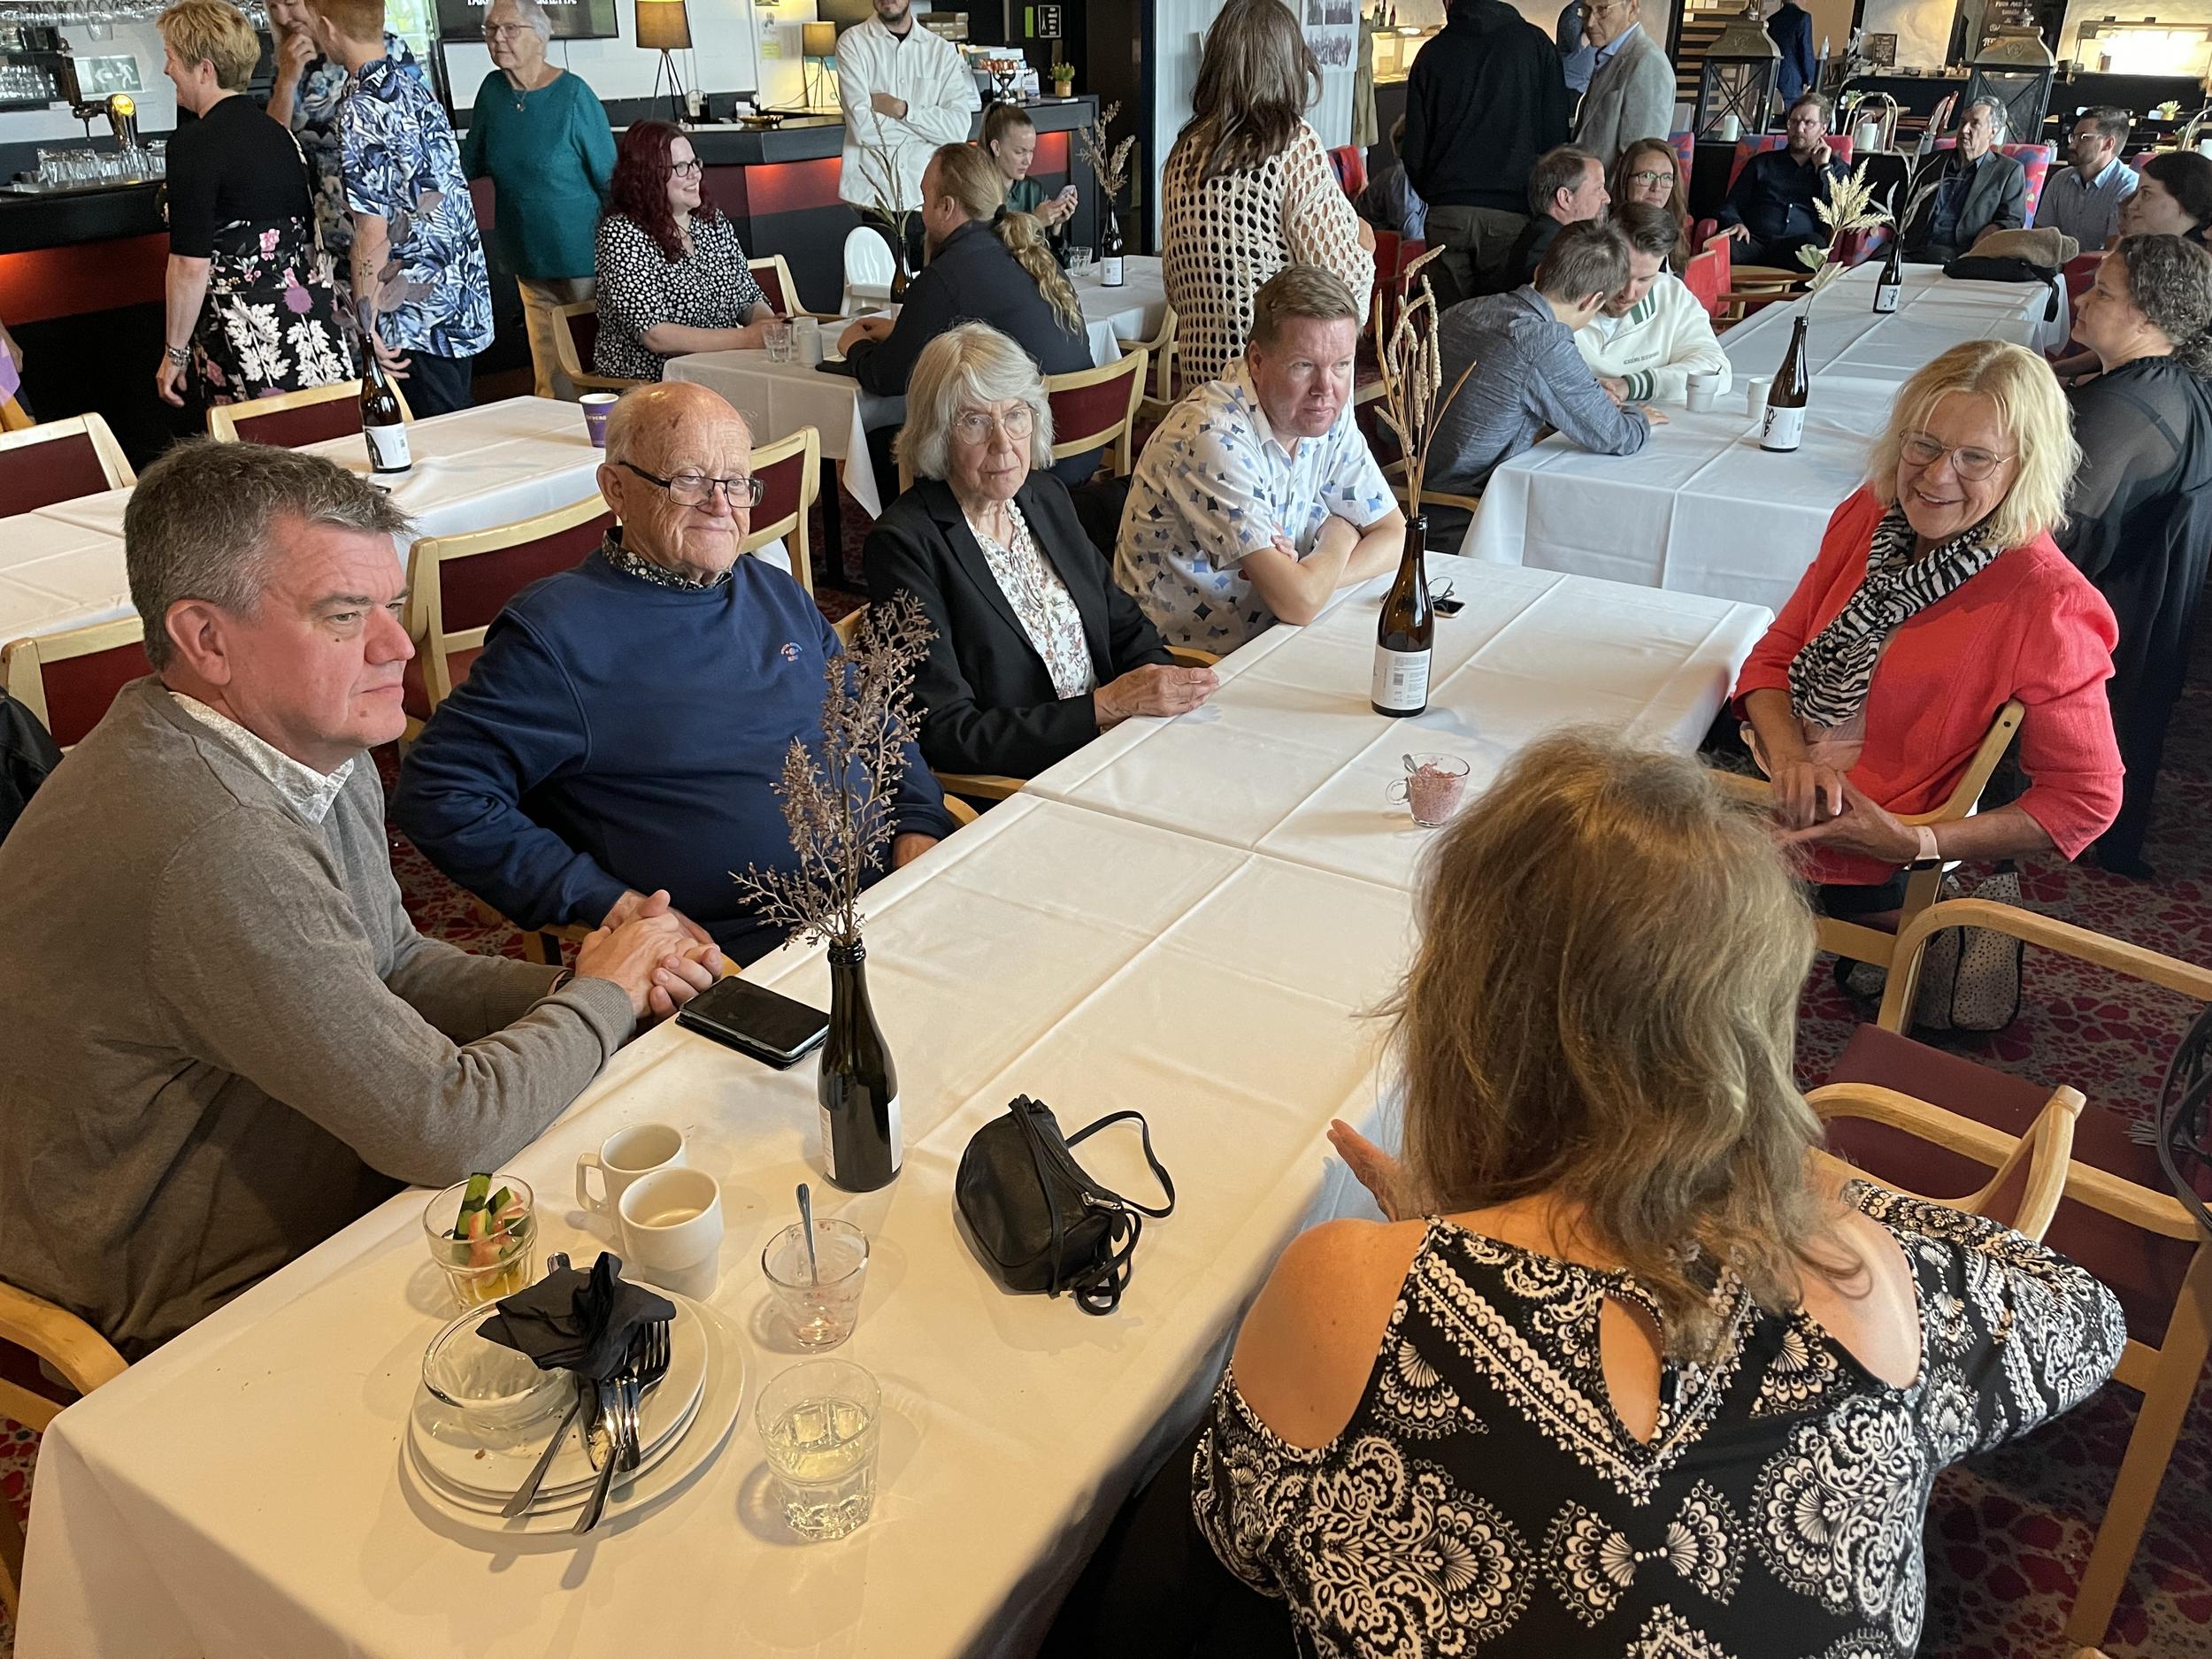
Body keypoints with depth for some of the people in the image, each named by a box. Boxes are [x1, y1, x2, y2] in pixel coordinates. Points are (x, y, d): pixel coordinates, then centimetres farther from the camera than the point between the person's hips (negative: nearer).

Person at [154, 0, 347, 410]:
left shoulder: (194, 143, -10)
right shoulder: (277, 132, 12)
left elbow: (191, 265, -13)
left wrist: (175, 353, -5)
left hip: (245, 336, -7)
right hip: (312, 324, 7)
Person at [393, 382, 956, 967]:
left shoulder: (780, 594, 17)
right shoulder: (557, 632, -3)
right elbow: (439, 795, -5)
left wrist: (919, 826, 6)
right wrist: (612, 904, -12)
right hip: (748, 956, -7)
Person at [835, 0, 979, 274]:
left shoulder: (943, 50, 8)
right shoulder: (853, 42, 2)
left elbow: (959, 128, -2)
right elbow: (861, 126, -10)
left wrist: (902, 109, -10)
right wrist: (930, 123, -3)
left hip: (930, 200, 2)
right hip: (878, 201, -2)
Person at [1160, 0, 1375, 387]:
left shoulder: (1184, 151, 7)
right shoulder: (1294, 143, -11)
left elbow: (1176, 289, 14)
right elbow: (1341, 278, -13)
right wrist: (1364, 245, 7)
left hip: (1201, 364, 6)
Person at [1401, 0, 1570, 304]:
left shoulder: (1433, 52, 5)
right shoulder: (1534, 42, 2)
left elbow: (1414, 148, 6)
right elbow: (1555, 135, 2)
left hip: (1447, 213, 1)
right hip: (1513, 211, -1)